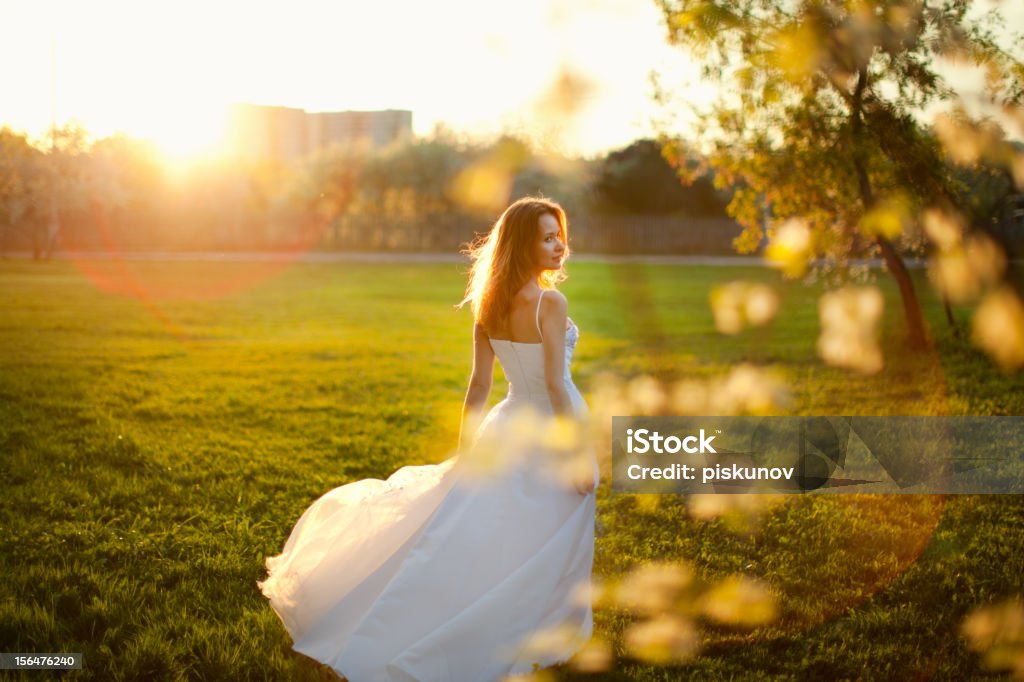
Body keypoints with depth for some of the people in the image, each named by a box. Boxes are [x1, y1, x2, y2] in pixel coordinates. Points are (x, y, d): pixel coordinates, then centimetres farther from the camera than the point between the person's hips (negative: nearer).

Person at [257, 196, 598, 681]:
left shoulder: (488, 305, 1)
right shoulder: (550, 302, -19)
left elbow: (479, 383, 5)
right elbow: (555, 385, -21)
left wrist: (464, 451, 11)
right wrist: (580, 454, -14)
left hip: (508, 426, 6)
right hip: (551, 429, -6)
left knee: (465, 534, 14)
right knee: (547, 545, 8)